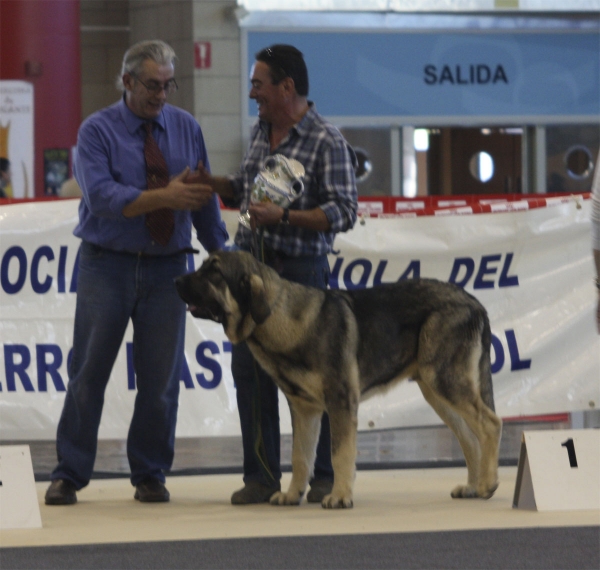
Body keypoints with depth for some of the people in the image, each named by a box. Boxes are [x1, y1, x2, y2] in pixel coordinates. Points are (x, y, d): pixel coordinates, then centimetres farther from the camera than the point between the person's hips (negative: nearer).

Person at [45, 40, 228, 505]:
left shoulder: (187, 129, 8)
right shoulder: (97, 131, -4)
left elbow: (205, 197, 12)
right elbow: (102, 196, -18)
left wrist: (220, 252, 9)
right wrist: (164, 196, -26)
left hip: (166, 270, 3)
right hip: (107, 267, -3)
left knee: (161, 379, 4)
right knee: (88, 374, 0)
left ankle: (150, 476, 15)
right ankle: (69, 475, 7)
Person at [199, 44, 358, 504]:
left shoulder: (327, 142, -10)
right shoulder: (260, 131, 12)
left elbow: (344, 213, -14)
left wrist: (284, 217, -22)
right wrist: (206, 182, 9)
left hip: (301, 268, -7)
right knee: (249, 367, 4)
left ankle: (326, 476, 10)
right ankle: (261, 475, 11)